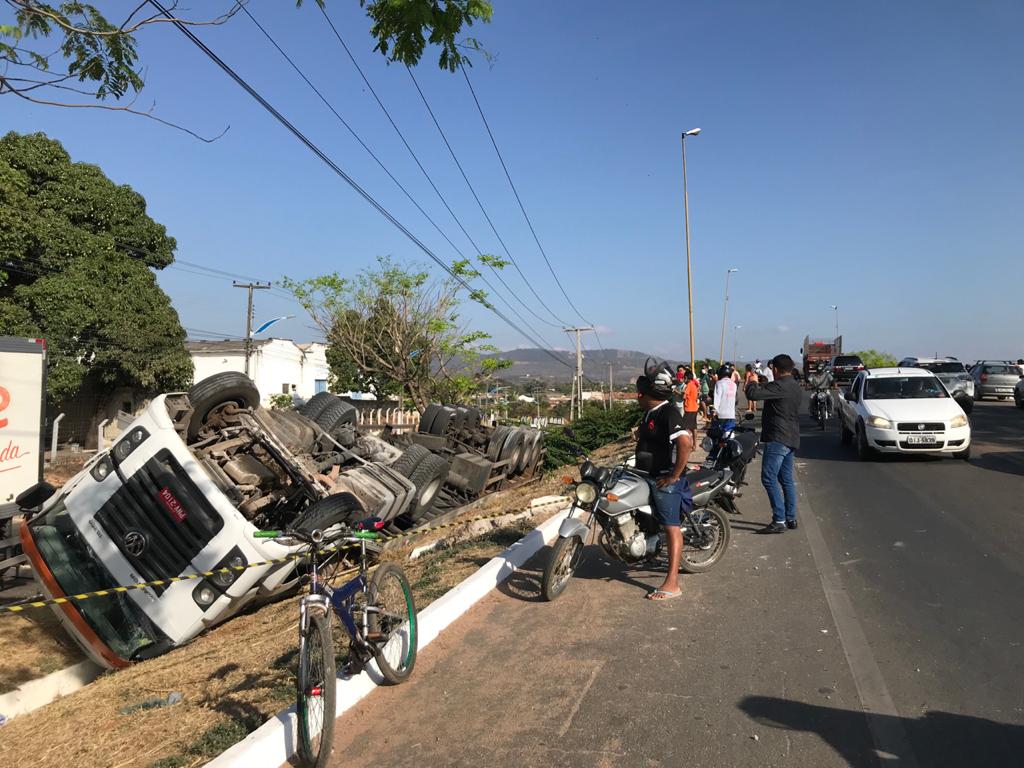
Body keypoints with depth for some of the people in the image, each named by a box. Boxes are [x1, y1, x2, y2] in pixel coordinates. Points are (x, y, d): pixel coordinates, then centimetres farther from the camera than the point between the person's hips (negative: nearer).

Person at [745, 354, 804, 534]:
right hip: (791, 439, 10)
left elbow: (752, 394, -24)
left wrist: (753, 382, -3)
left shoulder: (779, 386, -17)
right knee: (787, 479, 15)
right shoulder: (797, 388, 14)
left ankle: (779, 521, -10)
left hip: (777, 439, -10)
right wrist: (762, 385, 30)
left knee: (769, 479, -8)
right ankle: (791, 518, 20)